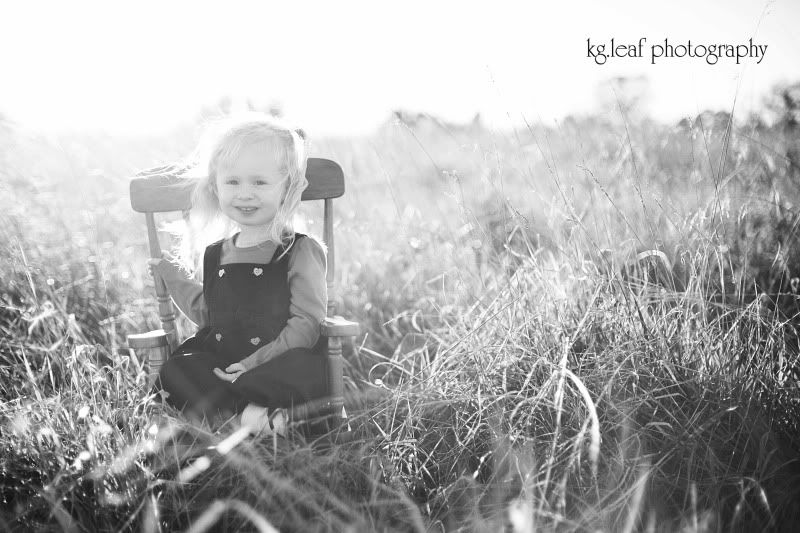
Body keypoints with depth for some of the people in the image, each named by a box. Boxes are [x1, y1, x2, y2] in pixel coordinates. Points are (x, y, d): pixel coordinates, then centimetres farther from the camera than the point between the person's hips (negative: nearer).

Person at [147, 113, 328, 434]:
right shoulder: (216, 255, 15)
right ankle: (249, 413, -37)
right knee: (174, 370, -23)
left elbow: (305, 324, -9)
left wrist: (254, 363, -17)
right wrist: (175, 278, 28)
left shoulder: (300, 251, -2)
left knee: (304, 370, -37)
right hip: (220, 365, 5)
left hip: (278, 366, -5)